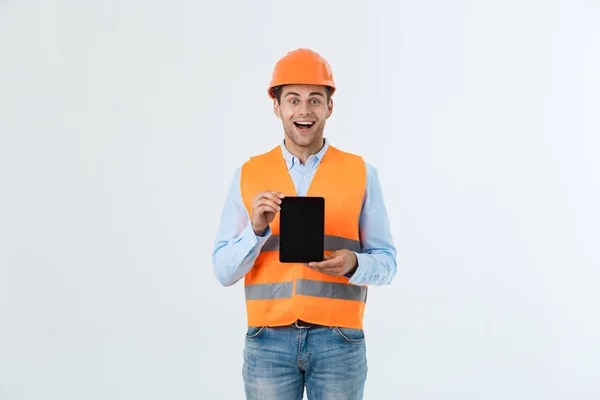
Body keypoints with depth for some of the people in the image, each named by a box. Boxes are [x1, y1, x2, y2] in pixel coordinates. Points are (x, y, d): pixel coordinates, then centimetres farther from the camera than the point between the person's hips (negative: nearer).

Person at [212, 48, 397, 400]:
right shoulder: (248, 176, 3)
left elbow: (386, 263, 3)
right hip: (269, 341, 1)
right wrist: (257, 229, -16)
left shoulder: (361, 174, 1)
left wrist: (353, 264, -18)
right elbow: (224, 271, 1)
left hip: (338, 340, 0)